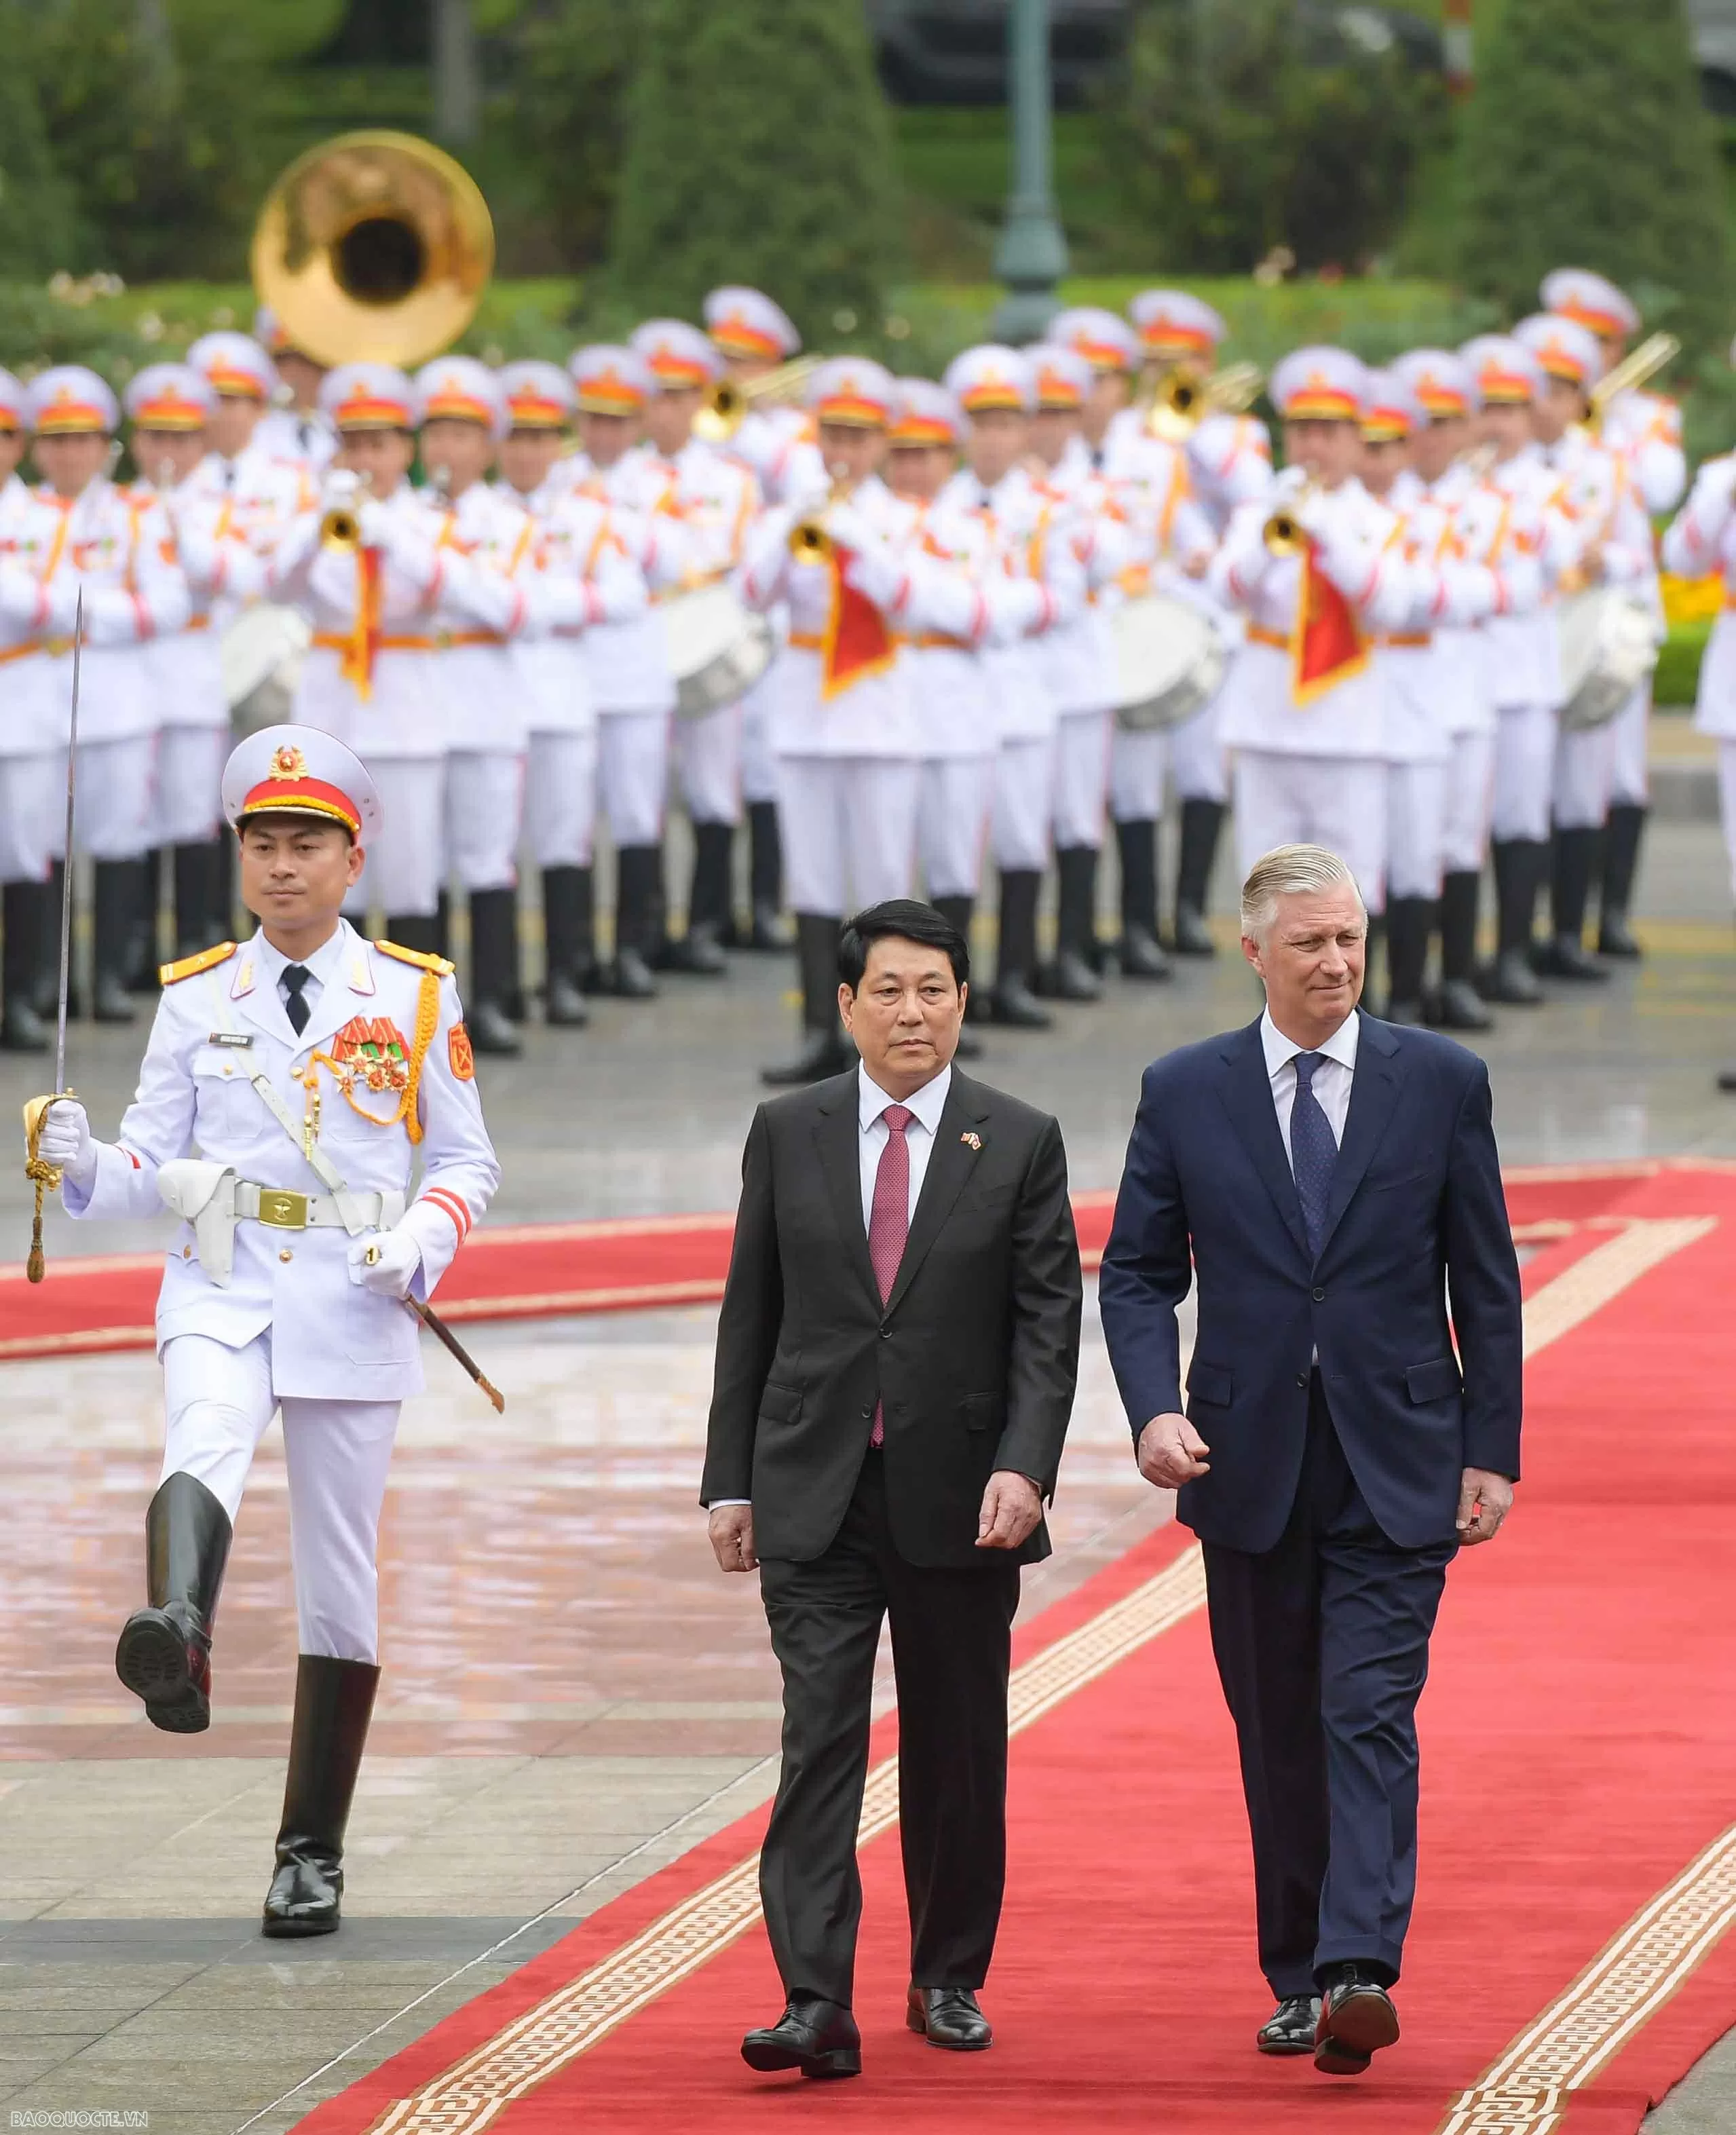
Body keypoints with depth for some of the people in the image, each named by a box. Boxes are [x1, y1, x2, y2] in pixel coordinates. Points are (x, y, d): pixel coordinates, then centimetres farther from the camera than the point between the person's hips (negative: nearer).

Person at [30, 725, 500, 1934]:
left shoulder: (416, 998, 6)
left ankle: (313, 1853, 15)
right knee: (205, 1448, -34)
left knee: (339, 1578, 5)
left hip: (352, 1307, 1)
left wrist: (421, 1243, -10)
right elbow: (155, 1165, 9)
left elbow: (469, 1163, 9)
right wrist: (85, 1164, -13)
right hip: (221, 1296, 0)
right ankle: (178, 1639, -64)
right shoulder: (197, 1000, 8)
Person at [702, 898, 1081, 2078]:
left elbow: (1048, 1324, -2)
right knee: (821, 1737, -10)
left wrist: (1024, 1465, -16)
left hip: (958, 1494, 0)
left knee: (957, 1749, 9)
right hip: (816, 1493, 0)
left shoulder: (1021, 1142, 1)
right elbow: (751, 1316, 9)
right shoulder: (788, 1134, 6)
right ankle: (817, 2003, -16)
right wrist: (730, 1482, 5)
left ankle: (947, 1979, 25)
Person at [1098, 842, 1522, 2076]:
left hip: (1397, 1468, -2)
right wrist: (1154, 1408, -11)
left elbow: (1486, 1281, 5)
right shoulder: (1184, 1093, 4)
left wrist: (1492, 1451, 0)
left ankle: (1360, 1973, -24)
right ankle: (1298, 1976, 20)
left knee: (1371, 1720, -13)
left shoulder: (1442, 1083, 2)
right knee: (1278, 1737, 9)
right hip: (1249, 1463, 2)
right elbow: (1139, 1273, 6)